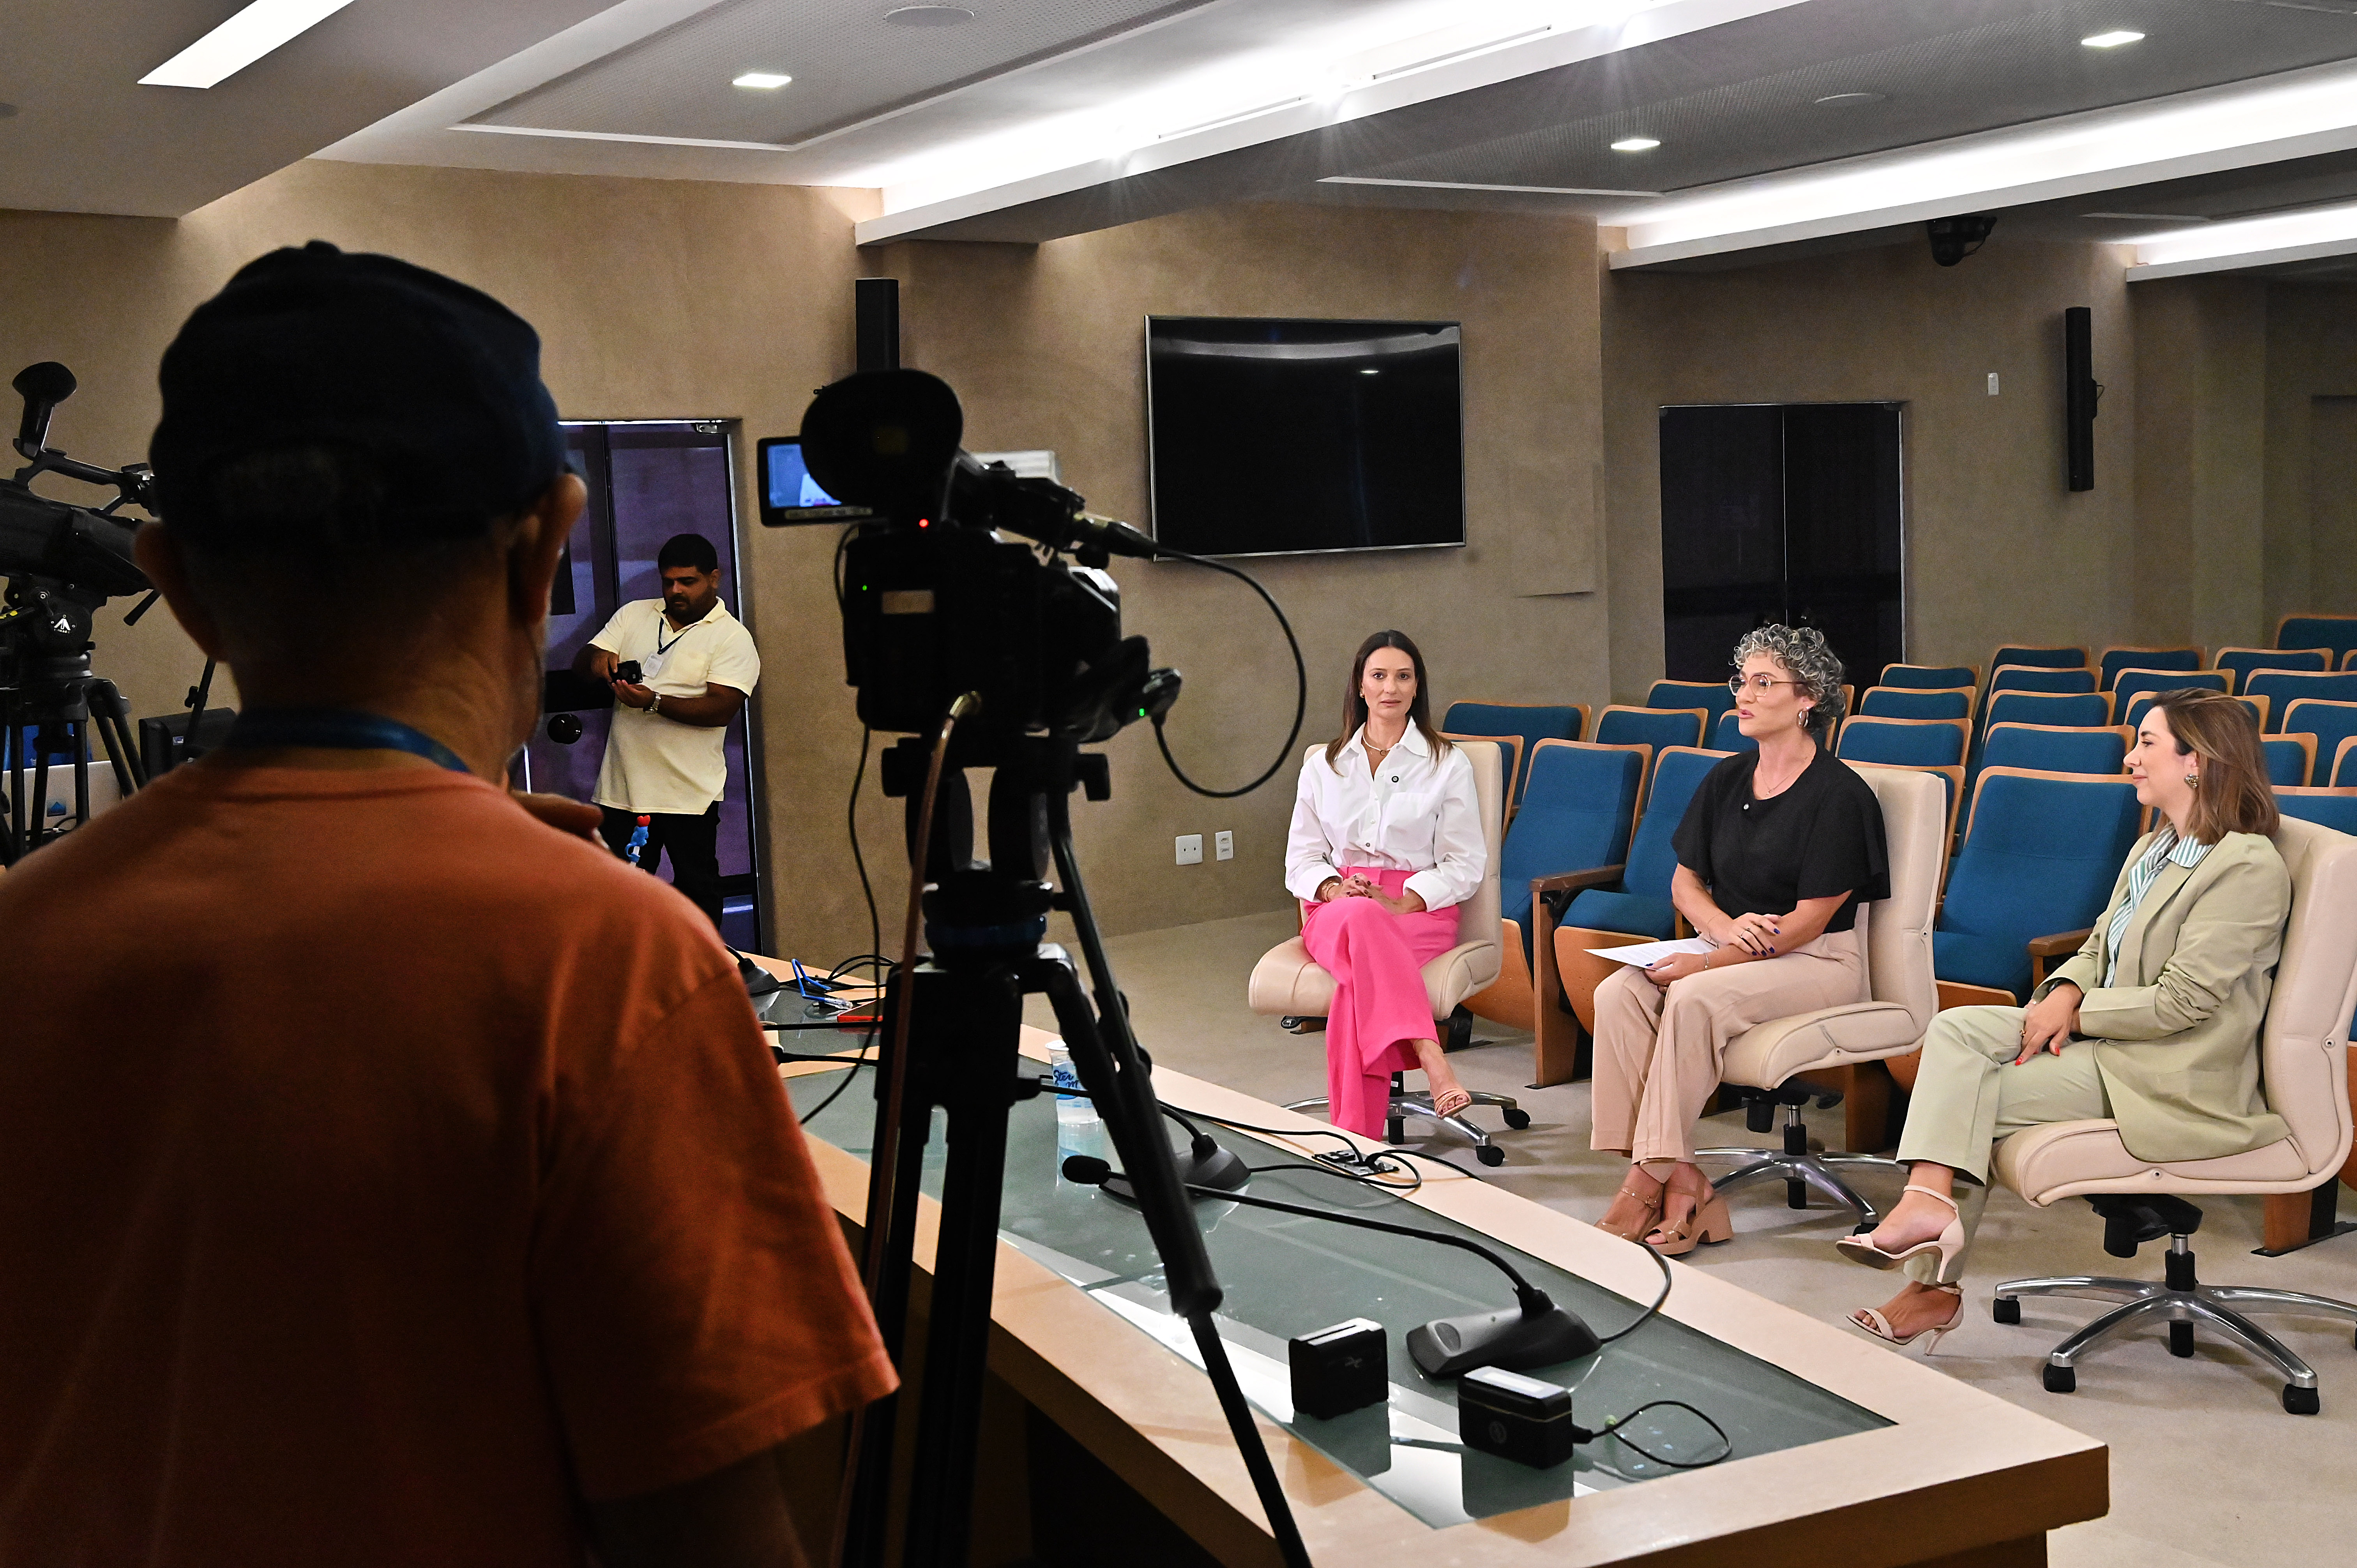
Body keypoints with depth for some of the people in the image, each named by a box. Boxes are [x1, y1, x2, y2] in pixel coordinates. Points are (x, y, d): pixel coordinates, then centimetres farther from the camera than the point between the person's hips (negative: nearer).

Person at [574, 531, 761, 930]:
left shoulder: (733, 638, -4)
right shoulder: (634, 615, 12)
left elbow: (722, 708, -16)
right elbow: (580, 663, 10)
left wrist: (654, 702, -28)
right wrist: (596, 658, -15)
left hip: (688, 793, -4)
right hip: (621, 789, 4)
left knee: (697, 891, 6)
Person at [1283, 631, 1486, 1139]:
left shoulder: (1447, 765, 10)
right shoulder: (1324, 766, 18)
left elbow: (1466, 864, 4)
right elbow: (1301, 858, 15)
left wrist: (1404, 902, -14)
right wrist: (1335, 889, -9)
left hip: (1420, 907, -1)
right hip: (1335, 909, 1)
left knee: (1362, 975, -38)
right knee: (1360, 919, -40)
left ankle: (1355, 1135, -44)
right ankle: (1432, 1062, -53)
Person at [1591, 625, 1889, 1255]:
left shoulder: (1838, 795, -10)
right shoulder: (1725, 781, 11)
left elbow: (1808, 920, -14)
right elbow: (1685, 881, 14)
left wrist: (1708, 962, -20)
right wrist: (1725, 926, -10)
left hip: (1819, 962, -6)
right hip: (1730, 950, 6)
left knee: (1695, 998, -33)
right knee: (1618, 993, -22)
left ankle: (1654, 1176, -25)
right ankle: (1679, 1180, -26)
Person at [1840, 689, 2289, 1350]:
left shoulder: (2248, 867, -14)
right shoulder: (2151, 849, 15)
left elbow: (2182, 1001, -18)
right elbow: (2099, 947, 18)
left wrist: (2079, 1012, -11)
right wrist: (2066, 991, -4)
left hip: (2176, 1078, -9)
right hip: (2103, 1036, 9)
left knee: (1977, 1098, -17)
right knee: (1956, 1029, -12)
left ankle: (1937, 1286, -10)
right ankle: (1928, 1199, -23)